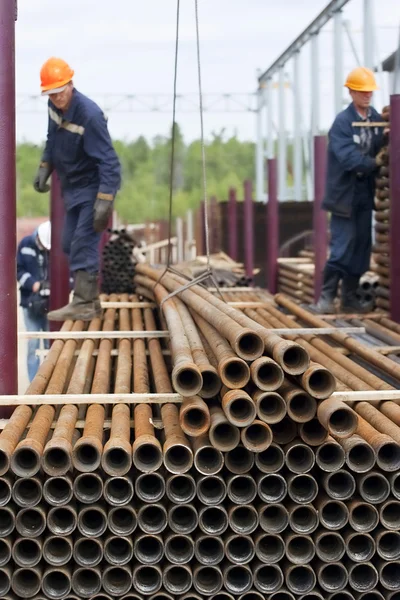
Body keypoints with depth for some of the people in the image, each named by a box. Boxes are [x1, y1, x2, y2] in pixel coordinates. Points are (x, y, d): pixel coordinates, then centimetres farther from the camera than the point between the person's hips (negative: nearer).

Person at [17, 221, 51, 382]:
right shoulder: (25, 245, -3)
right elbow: (18, 269, 2)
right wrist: (33, 284, -13)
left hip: (53, 304, -1)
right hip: (31, 303, 1)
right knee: (32, 346, 3)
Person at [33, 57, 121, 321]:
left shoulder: (90, 115, -28)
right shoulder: (55, 107, -4)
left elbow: (109, 162, -29)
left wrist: (104, 202, -34)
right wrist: (44, 168, 7)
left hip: (93, 187, -9)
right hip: (73, 187, 9)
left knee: (83, 244, -13)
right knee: (69, 245, 13)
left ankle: (84, 304, -8)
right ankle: (90, 299, 23)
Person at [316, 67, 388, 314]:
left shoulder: (377, 119, 5)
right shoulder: (342, 122, -12)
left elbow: (380, 152, 6)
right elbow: (348, 157, -22)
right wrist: (374, 162, -32)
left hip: (365, 193, 6)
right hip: (344, 193, -6)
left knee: (361, 247, 9)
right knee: (343, 246, -8)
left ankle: (350, 298, 18)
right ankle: (327, 295, 2)